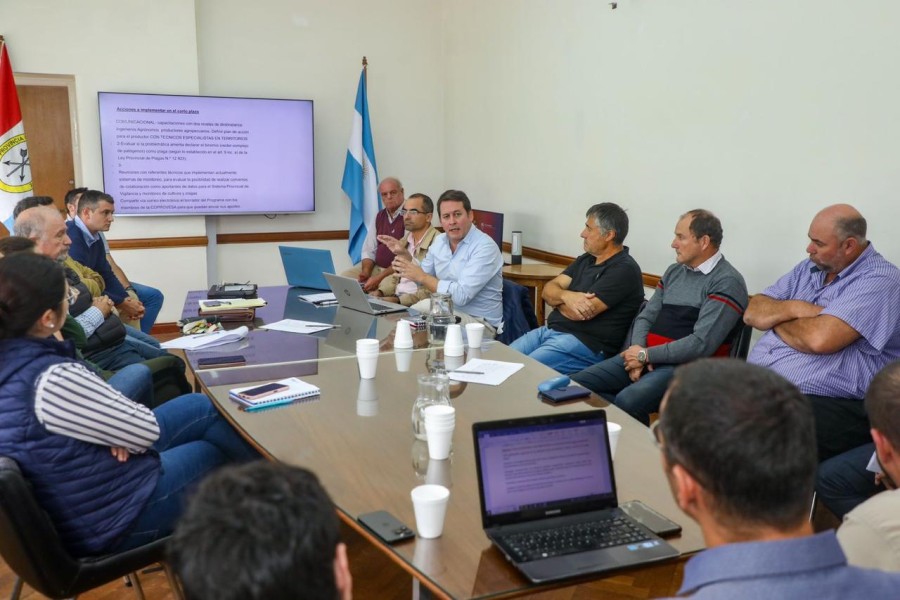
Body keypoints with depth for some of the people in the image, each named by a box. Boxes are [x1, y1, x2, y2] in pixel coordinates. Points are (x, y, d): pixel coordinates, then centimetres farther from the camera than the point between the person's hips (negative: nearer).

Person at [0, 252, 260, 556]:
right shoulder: (54, 380, -34)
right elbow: (148, 430, -22)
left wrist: (116, 431, -9)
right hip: (109, 522, -8)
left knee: (202, 406, 14)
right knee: (218, 451, 13)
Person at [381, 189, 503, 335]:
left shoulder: (485, 247, -17)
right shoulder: (440, 241, 7)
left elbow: (461, 295, -26)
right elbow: (423, 278, 19)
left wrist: (421, 276, -22)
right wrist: (404, 254, 5)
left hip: (479, 322, -6)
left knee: (425, 307, -27)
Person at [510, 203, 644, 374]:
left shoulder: (624, 269, -13)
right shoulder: (586, 260, 15)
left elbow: (581, 313, -20)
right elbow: (549, 289, 8)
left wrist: (557, 299, 1)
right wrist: (566, 296, -16)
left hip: (587, 344, -8)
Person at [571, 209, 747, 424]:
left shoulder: (726, 282, -9)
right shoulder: (674, 271, 17)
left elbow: (702, 344, -17)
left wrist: (646, 355, -13)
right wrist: (637, 350, -6)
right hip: (647, 356, 8)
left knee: (627, 400, -35)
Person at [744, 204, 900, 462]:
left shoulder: (879, 280, -7)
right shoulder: (809, 268, 17)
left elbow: (820, 339, -20)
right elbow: (753, 313, 11)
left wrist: (776, 319, -1)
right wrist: (793, 308, -8)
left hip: (822, 402, -7)